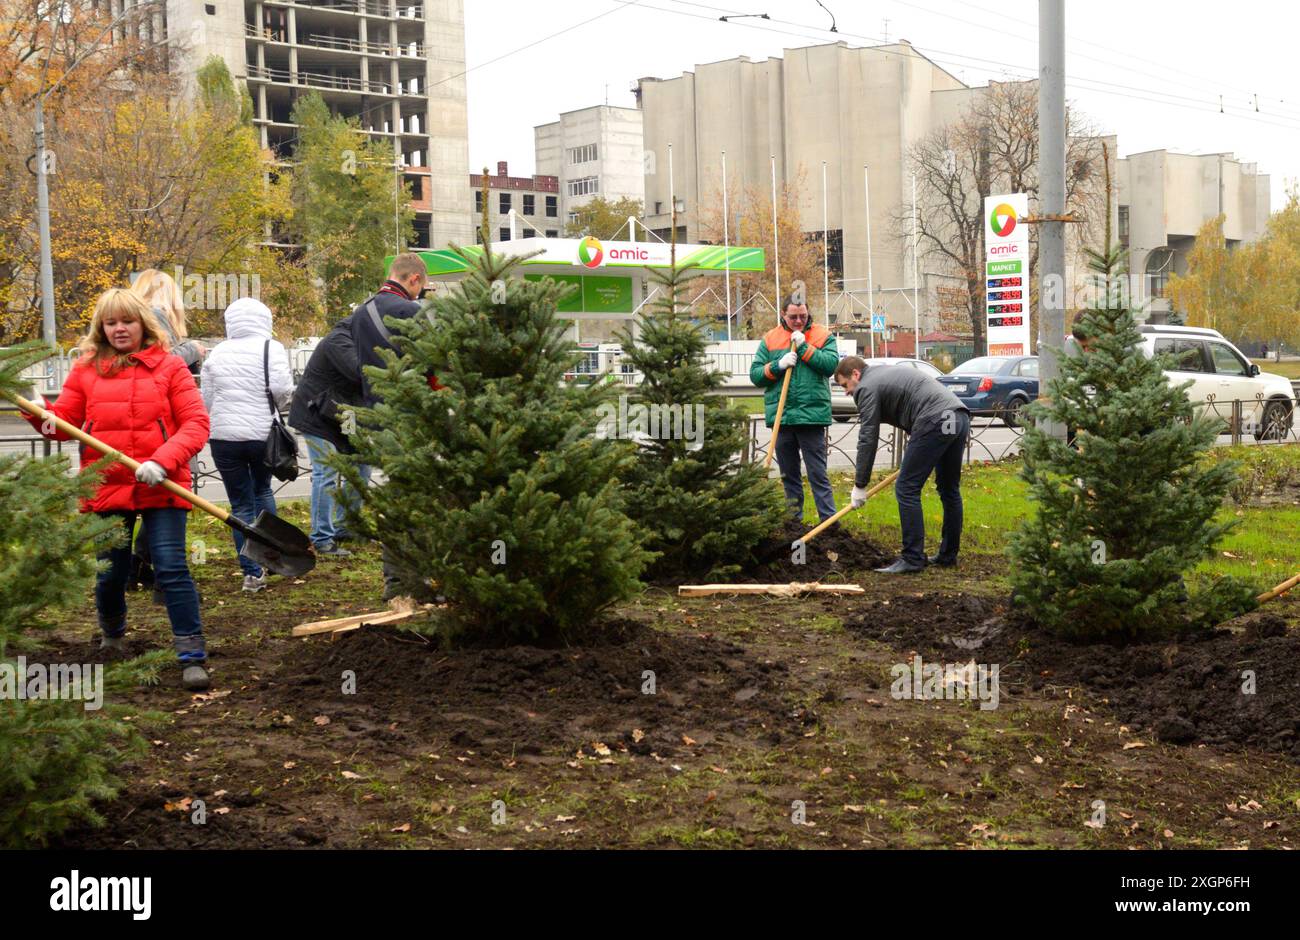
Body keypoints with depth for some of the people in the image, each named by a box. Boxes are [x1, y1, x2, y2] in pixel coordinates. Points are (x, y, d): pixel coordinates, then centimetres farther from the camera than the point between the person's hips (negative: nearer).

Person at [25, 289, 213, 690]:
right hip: (106, 488, 3)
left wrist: (163, 461, -20)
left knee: (171, 569, -10)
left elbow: (196, 423, -7)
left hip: (160, 487, -2)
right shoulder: (86, 369, 7)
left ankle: (192, 656, -5)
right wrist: (37, 412, -14)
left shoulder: (169, 366, 0)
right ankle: (112, 640, 39)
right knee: (109, 574, 11)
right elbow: (63, 424, 8)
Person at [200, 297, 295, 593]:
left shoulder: (216, 353, 6)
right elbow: (282, 389, -14)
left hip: (224, 435, 1)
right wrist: (277, 407, 8)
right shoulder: (271, 348, -5)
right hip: (263, 434, -1)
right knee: (262, 489, 24)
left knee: (241, 504, 6)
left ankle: (252, 572, 3)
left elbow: (207, 400, 9)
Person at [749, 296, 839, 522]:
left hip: (812, 415, -3)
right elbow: (755, 374, 5)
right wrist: (778, 365, -11)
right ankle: (794, 518, 22)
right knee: (788, 474, 13)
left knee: (818, 473, -3)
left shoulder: (822, 336, 3)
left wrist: (805, 347, -15)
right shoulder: (770, 339, 8)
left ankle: (829, 520, -2)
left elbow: (831, 365, -12)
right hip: (780, 417, 3)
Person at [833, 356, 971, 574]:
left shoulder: (867, 387, 3)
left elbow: (868, 439, 0)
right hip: (960, 416, 10)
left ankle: (912, 559, -3)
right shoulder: (886, 373, 31)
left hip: (935, 422, -10)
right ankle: (948, 556, 26)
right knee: (949, 489, 18)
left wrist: (860, 485, 6)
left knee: (907, 489, -4)